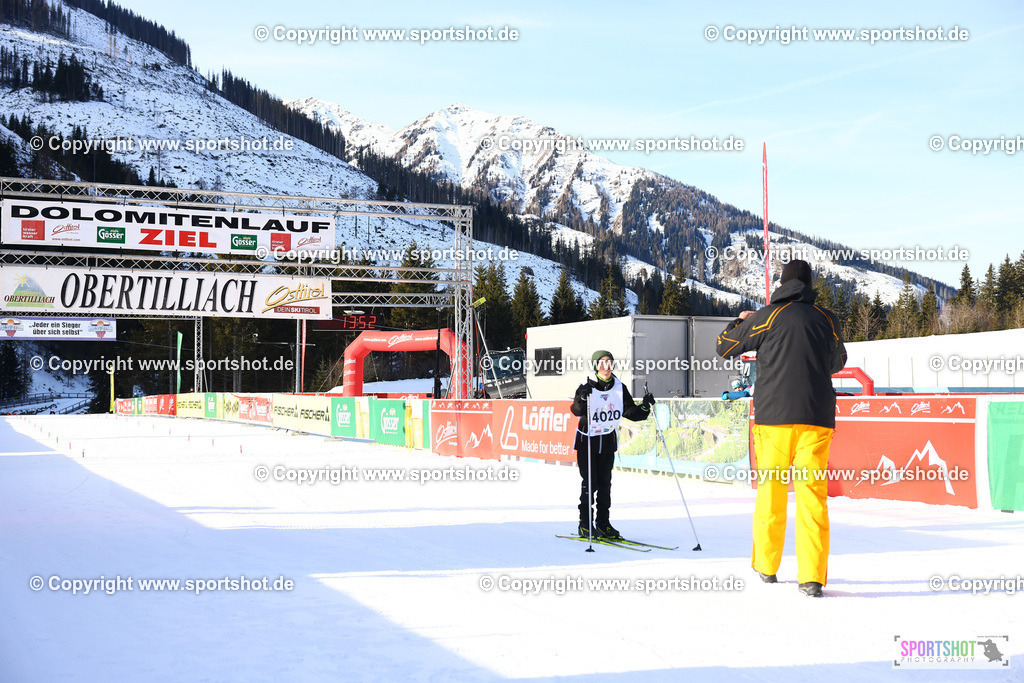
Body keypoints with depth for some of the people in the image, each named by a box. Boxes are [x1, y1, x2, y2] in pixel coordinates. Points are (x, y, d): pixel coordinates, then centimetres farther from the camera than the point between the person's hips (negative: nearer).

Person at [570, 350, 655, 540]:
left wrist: (645, 407, -16)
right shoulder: (587, 387, -13)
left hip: (608, 440, 4)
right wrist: (583, 397, -46)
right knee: (590, 482, -6)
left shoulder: (619, 388, 0)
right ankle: (585, 524, 3)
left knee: (605, 483, 8)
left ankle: (603, 523, 16)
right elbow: (576, 410, -27)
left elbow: (631, 412, 1)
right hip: (587, 439, -4)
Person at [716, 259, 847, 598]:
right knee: (813, 493, 0)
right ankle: (812, 576, -7)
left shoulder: (767, 317, 1)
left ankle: (766, 567, 21)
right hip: (816, 417, 1)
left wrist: (741, 322, 31)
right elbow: (838, 361, 27)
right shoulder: (827, 319, 9)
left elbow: (725, 347, 12)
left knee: (771, 490, 11)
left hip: (774, 417, -1)